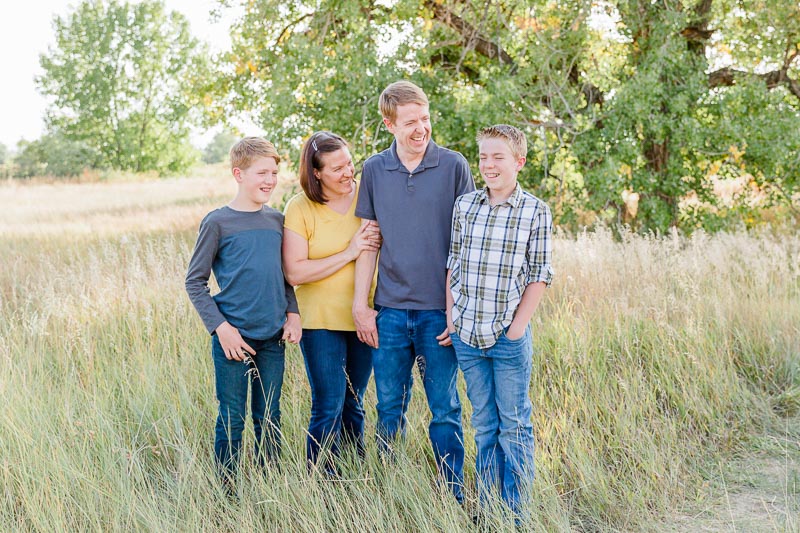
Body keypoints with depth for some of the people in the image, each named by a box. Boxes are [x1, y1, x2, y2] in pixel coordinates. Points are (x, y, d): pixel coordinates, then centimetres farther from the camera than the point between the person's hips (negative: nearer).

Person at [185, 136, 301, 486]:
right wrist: (220, 327, -13)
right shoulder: (218, 222, -6)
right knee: (232, 421, 4)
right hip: (233, 339, -4)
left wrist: (292, 312, 4)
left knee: (269, 420, 13)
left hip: (272, 338, 5)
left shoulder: (276, 220, 9)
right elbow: (195, 281, -5)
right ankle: (228, 495, 16)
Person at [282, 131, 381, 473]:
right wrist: (349, 253, -18)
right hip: (321, 321, -4)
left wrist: (377, 240, -11)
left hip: (362, 317, 4)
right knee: (328, 409, -4)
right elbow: (294, 272, -16)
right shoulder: (300, 208, -10)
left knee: (353, 406, 15)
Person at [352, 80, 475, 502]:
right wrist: (360, 303, 3)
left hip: (439, 309, -2)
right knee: (389, 411, 10)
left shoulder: (453, 166, -2)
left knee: (444, 410, 5)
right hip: (389, 309, 2)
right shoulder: (374, 170, 4)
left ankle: (453, 497, 17)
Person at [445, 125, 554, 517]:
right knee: (483, 424, 13)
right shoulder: (464, 205, 5)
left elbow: (538, 276, -4)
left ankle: (515, 514, 15)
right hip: (466, 335, 3)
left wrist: (518, 326, -9)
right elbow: (453, 265, 9)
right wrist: (452, 317, 4)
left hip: (509, 336, -3)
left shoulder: (535, 212, -5)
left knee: (514, 425, 5)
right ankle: (484, 510, 23)